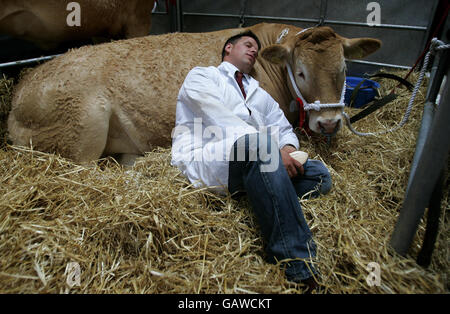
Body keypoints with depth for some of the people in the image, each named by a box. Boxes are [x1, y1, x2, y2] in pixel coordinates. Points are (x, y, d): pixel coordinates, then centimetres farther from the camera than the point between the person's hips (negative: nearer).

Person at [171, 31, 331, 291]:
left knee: (319, 174, -8)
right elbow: (221, 118, -4)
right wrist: (273, 149, -13)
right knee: (257, 141, -35)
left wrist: (287, 148, -1)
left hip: (252, 168, 6)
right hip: (202, 162, -6)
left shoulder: (260, 94, 34)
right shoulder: (201, 76, 14)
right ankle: (298, 266, -36)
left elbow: (284, 128, 27)